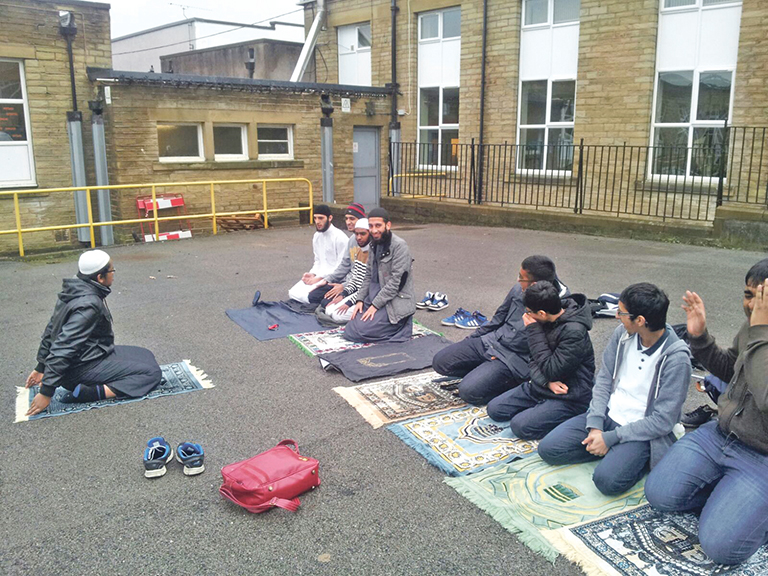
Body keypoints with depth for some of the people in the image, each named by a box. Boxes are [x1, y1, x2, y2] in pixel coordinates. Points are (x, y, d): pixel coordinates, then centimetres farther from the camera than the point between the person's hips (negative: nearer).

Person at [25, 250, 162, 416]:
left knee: (147, 356, 15)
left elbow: (51, 331, 13)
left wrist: (41, 368, 22)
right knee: (152, 373, -13)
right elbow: (63, 348, -28)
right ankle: (88, 392, -18)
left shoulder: (74, 292, 5)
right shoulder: (88, 305, -25)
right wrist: (46, 393, -25)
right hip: (83, 369, -10)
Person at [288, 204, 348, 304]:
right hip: (319, 275, 8)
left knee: (311, 297, -27)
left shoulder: (339, 237, -14)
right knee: (293, 293, -6)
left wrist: (318, 278, -17)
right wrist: (312, 274, -2)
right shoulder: (317, 236, 12)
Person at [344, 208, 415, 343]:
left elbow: (395, 282, -20)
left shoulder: (399, 246, -16)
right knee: (349, 331, -1)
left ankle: (401, 325, -2)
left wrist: (375, 305, -19)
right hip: (375, 297, 8)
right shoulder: (375, 244, 11)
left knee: (356, 333, -17)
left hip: (394, 301, -8)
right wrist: (360, 300, 3)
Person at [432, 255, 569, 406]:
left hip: (516, 359, -6)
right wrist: (471, 339, 19)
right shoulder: (518, 290, -3)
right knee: (440, 361, -1)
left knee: (469, 391, -23)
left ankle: (515, 381, -1)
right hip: (489, 342, 7)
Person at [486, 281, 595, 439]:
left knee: (520, 426, -22)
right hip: (541, 385, 8)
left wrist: (534, 331, -20)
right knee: (494, 409, 1)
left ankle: (573, 420, -2)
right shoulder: (549, 321, -1)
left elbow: (551, 370, -24)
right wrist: (546, 381, -17)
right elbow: (534, 360, 5)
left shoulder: (574, 332, -26)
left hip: (570, 397, -8)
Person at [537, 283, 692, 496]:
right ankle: (615, 451, 6)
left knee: (607, 480, -30)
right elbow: (604, 379, 2)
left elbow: (663, 421, -19)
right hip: (608, 414, 6)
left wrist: (610, 438, -19)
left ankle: (641, 457, 1)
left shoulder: (676, 358, -21)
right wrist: (595, 426, -10)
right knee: (548, 448, -6)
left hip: (641, 430, -6)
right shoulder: (623, 334, -4)